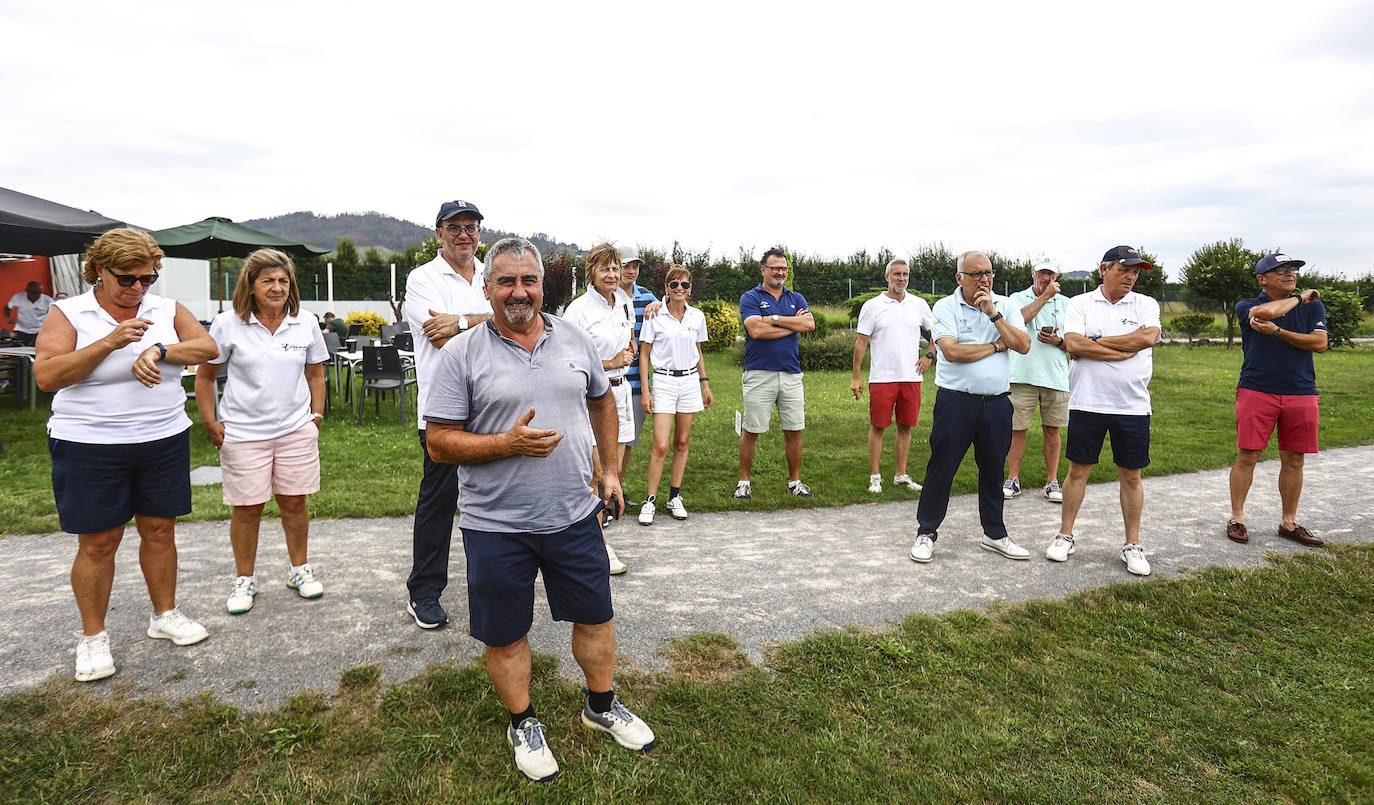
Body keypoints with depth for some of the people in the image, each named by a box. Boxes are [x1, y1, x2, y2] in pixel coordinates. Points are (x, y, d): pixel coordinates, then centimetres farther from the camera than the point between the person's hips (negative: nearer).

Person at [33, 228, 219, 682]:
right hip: (90, 447, -3)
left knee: (160, 529, 11)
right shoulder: (69, 314, -4)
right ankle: (93, 637, 19)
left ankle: (165, 615, 27)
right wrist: (110, 343, -22)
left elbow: (208, 348, -7)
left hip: (164, 440, 3)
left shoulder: (168, 311, 4)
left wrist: (159, 351, -22)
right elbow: (46, 376, -14)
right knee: (97, 542, 4)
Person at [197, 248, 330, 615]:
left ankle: (300, 569, 26)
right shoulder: (228, 325, -4)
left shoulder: (306, 323, 2)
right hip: (243, 433, -1)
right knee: (247, 508, 5)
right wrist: (211, 423, 1)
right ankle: (244, 580, 23)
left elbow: (315, 373, 13)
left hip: (296, 429, 2)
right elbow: (205, 376, 5)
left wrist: (317, 415, 7)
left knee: (294, 502, 8)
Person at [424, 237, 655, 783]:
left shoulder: (575, 340, 3)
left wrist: (610, 470, 14)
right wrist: (509, 443, -21)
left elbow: (603, 403, 17)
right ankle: (523, 723, 37)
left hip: (574, 514, 3)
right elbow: (440, 443, -9)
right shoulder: (461, 355, -8)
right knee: (505, 634, 12)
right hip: (496, 526, -3)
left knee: (596, 615, 16)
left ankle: (602, 706, 40)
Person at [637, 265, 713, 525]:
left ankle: (675, 497, 18)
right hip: (664, 380, -4)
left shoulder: (697, 316, 7)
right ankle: (650, 500, 2)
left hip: (690, 381, 4)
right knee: (661, 446, -9)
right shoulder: (655, 316, -4)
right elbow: (644, 354, -1)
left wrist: (705, 385, 14)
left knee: (682, 443, 8)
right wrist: (646, 391, -6)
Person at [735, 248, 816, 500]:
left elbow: (810, 324, -4)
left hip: (791, 374, 4)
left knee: (794, 430, 7)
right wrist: (793, 324, -6)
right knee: (751, 431, 1)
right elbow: (756, 330, -15)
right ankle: (744, 482, 14)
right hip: (759, 374, -4)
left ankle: (794, 482, 20)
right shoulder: (750, 298, 2)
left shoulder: (796, 298, 15)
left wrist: (774, 319, -10)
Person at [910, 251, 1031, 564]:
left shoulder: (1006, 305, 8)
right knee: (941, 468, 2)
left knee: (993, 470, 14)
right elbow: (953, 352, -17)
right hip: (956, 401, -4)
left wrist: (993, 314, -12)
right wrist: (997, 345, -6)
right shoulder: (945, 307, -3)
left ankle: (995, 534, 29)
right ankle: (927, 532, 16)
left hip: (997, 402, 4)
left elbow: (1023, 345, -4)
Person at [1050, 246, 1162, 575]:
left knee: (1131, 476, 9)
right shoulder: (1080, 304, 3)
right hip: (1087, 403, -1)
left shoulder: (1146, 304, 7)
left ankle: (1132, 545, 20)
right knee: (1078, 470, 6)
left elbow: (1148, 337, -13)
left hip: (1133, 406, 1)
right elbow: (1073, 344, -14)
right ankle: (1065, 536, 19)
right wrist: (1126, 351, -12)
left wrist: (1095, 343, -12)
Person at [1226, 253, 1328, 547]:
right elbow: (1268, 311, -20)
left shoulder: (1313, 306, 12)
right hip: (1256, 392, -3)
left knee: (1293, 461, 7)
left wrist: (1276, 331, -12)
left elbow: (1320, 343, -2)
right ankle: (1237, 518, 8)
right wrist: (1299, 298, -2)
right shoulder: (1246, 307, 3)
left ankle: (1289, 522, 19)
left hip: (1301, 394, 3)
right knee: (1247, 456, -4)